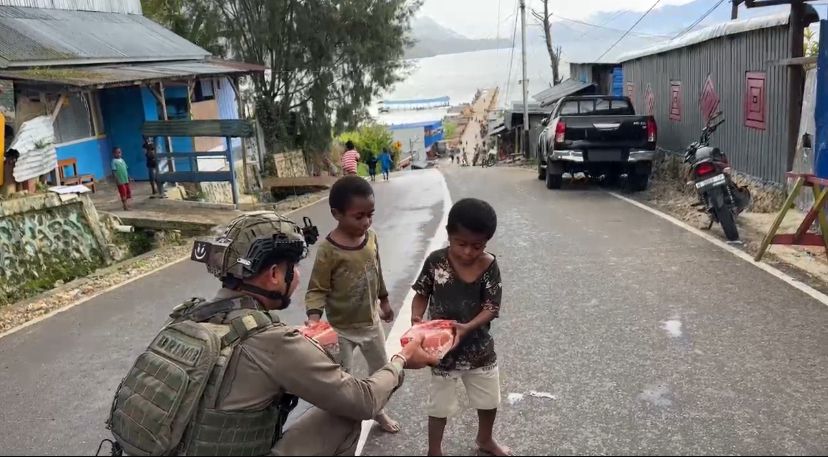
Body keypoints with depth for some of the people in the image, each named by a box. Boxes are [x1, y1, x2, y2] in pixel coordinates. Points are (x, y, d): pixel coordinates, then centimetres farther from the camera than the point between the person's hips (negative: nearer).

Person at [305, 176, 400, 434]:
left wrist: (384, 301, 19)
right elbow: (317, 290, -21)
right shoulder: (328, 250, -25)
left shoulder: (371, 237, -6)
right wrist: (314, 317, -38)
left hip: (372, 322, 6)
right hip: (342, 329, -6)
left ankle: (378, 411, 49)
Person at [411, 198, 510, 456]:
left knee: (489, 400, 23)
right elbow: (422, 294, -5)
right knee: (440, 405, 14)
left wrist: (467, 327, -32)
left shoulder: (489, 266, -16)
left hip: (478, 346, 2)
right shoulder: (436, 261, -17)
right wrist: (416, 318, -24)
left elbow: (491, 309, -16)